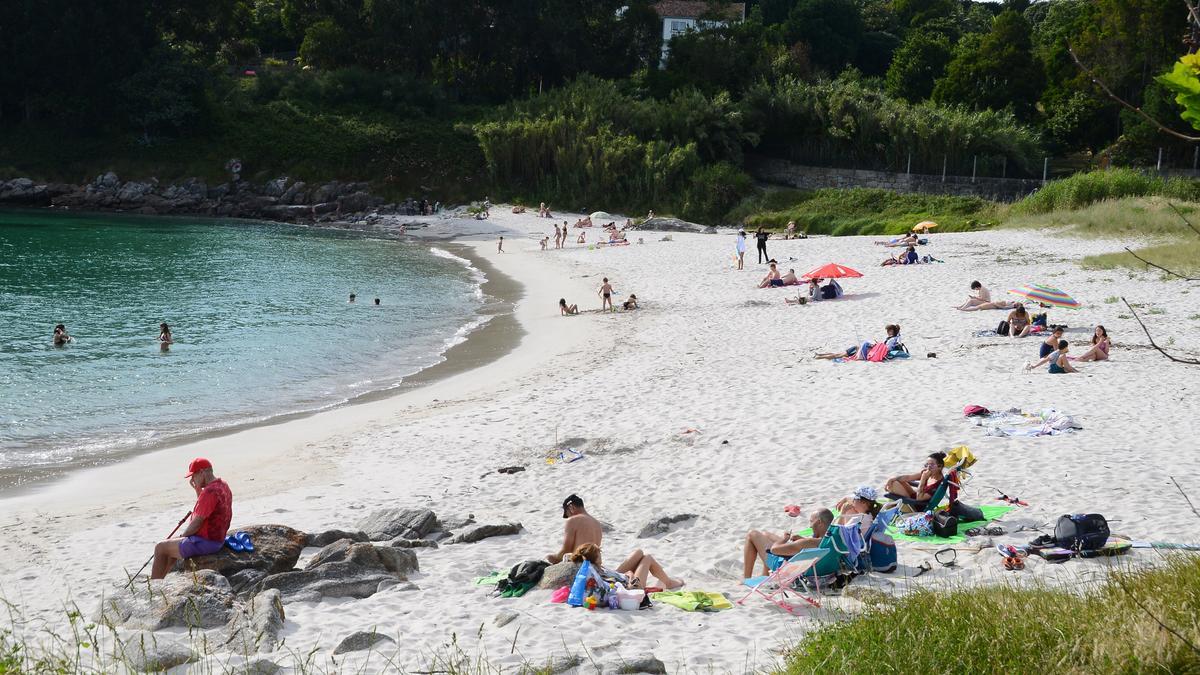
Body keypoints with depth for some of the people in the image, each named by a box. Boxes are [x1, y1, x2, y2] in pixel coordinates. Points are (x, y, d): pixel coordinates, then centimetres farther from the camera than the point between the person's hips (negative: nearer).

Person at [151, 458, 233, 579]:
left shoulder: (209, 492, -25)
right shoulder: (223, 486, 7)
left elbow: (196, 523, -22)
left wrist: (183, 534, -4)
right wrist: (198, 489, 7)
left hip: (206, 542, -10)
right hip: (217, 539, 10)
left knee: (160, 548, 2)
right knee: (172, 543, 29)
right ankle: (159, 579, 32)